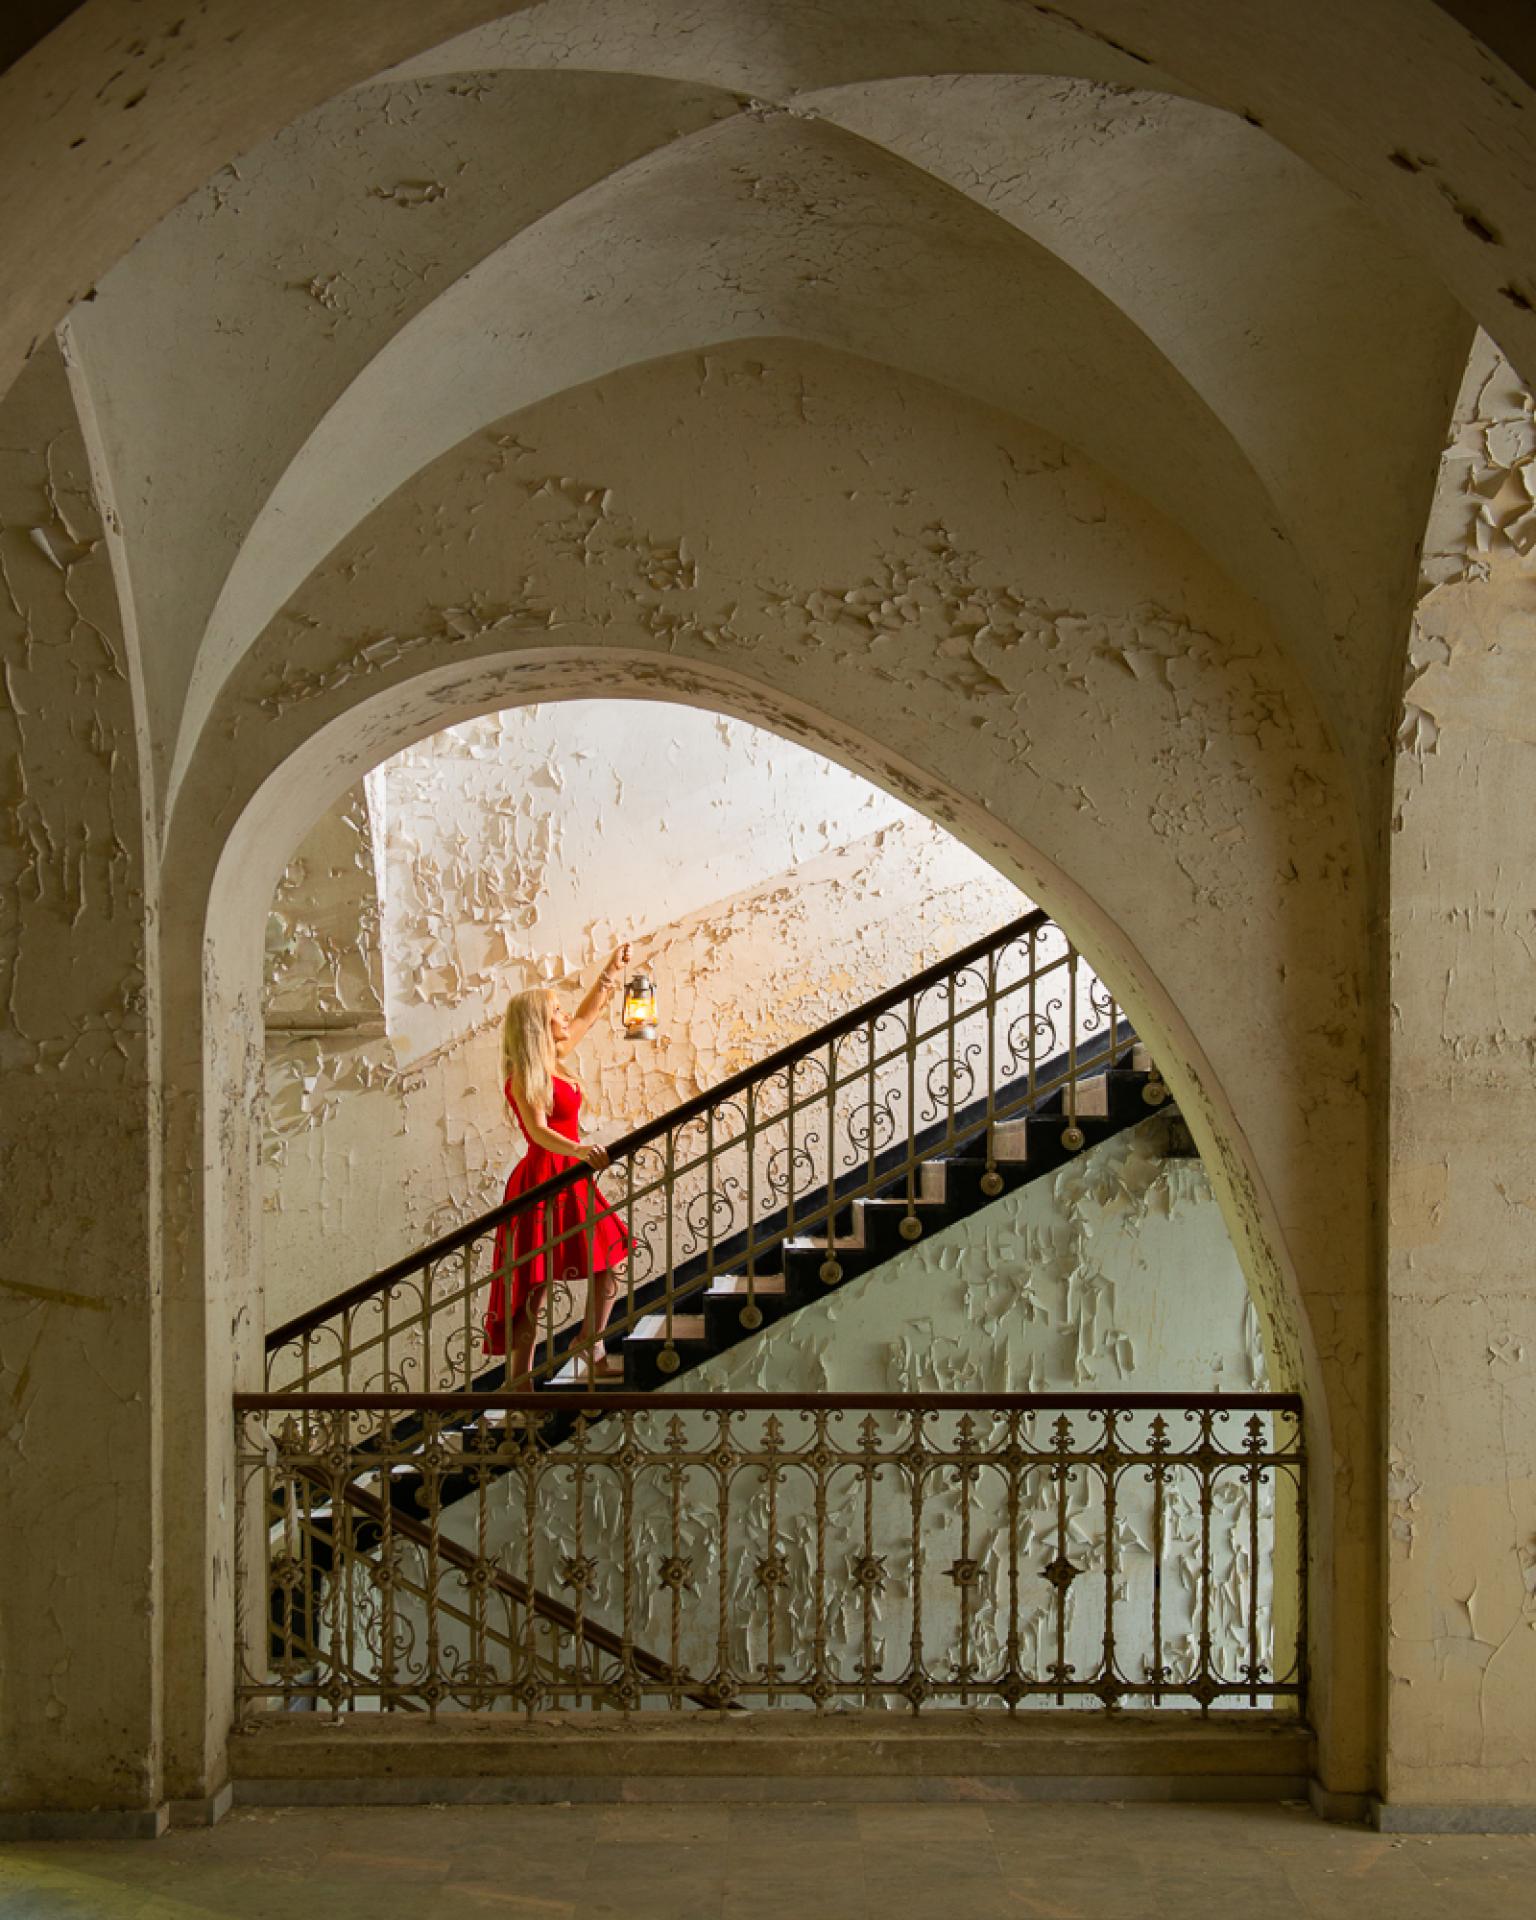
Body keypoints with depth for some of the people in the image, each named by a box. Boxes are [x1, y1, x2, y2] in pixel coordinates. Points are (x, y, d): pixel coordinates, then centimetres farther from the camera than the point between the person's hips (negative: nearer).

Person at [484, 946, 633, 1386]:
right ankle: (519, 1382, -1)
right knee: (534, 1284, -6)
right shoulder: (524, 1075, -14)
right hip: (543, 1180, -9)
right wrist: (579, 1150, -43)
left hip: (569, 1180, 9)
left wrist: (612, 970, 19)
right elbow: (539, 1131, -27)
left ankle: (594, 1356, 19)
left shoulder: (551, 1061, 11)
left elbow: (588, 1014, 23)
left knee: (608, 1264, 8)